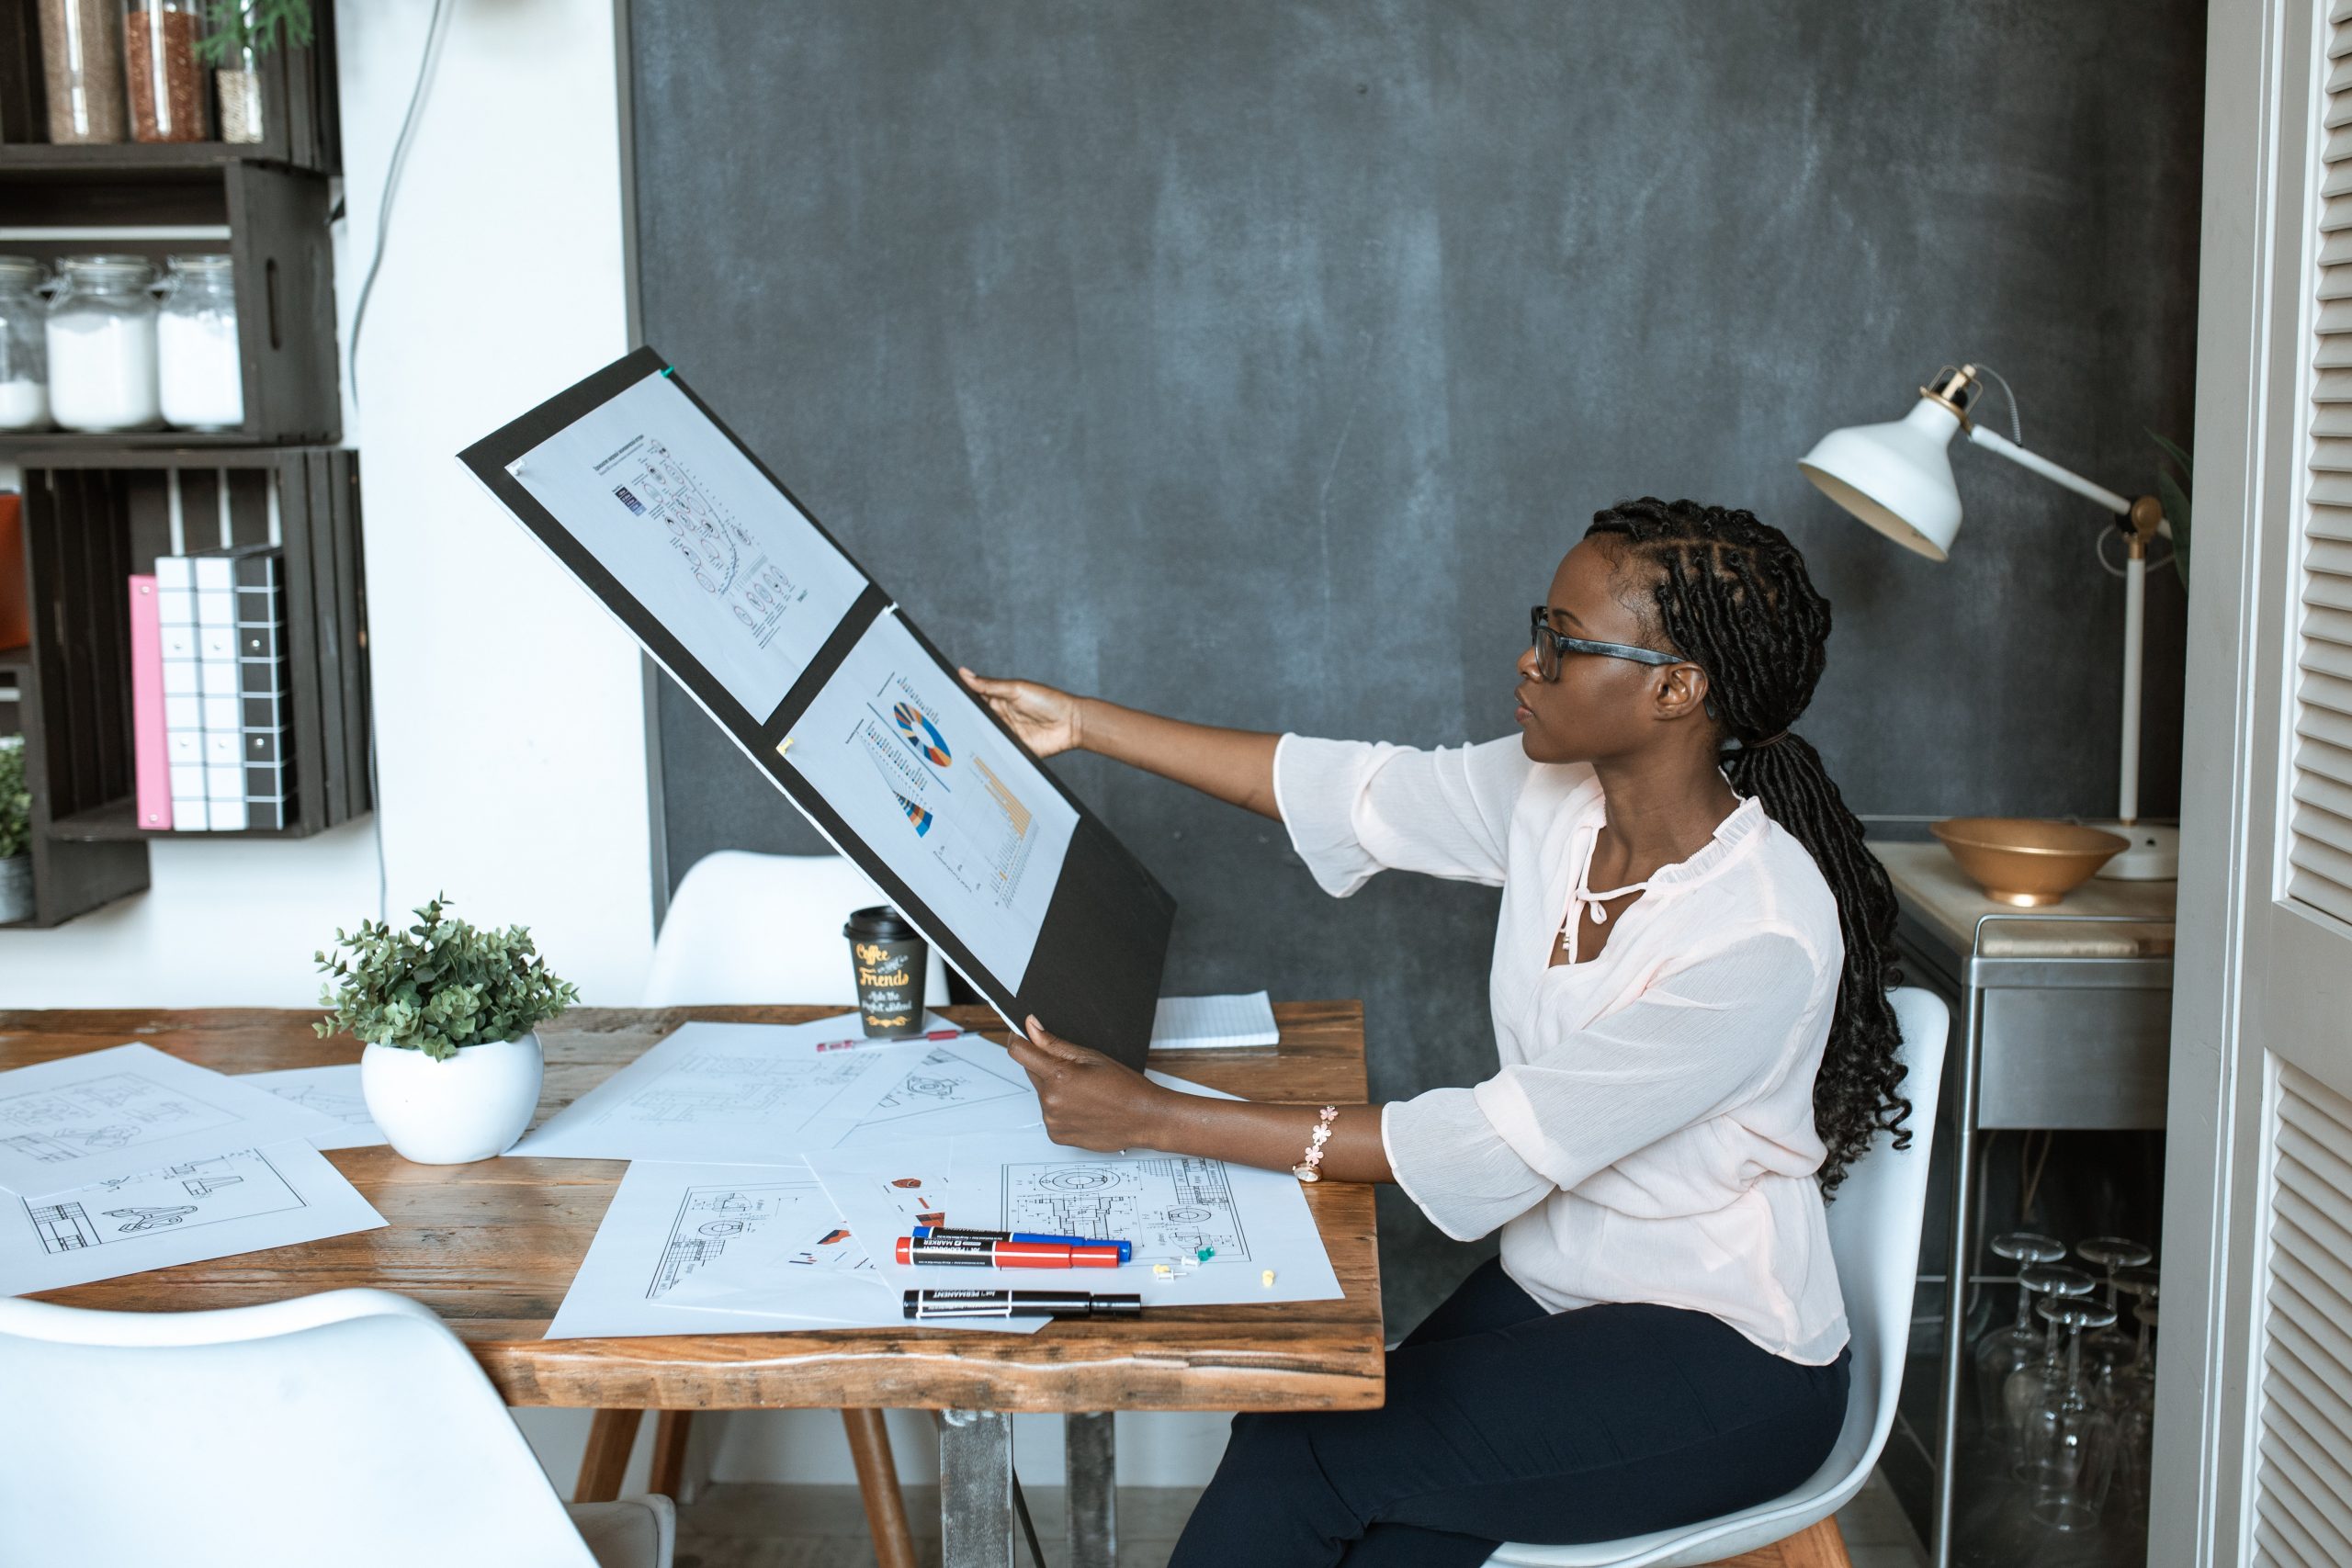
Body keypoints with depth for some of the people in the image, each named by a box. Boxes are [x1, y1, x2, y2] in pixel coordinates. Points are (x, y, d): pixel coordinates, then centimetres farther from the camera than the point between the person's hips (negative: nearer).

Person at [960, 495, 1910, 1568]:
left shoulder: (1762, 936, -28)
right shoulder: (1553, 795, -6)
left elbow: (1493, 1148, -28)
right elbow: (1352, 792, 6)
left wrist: (1156, 1117, -27)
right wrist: (1081, 724, 7)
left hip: (1723, 1363, -6)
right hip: (1547, 1290, 6)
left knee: (1296, 1451, -20)